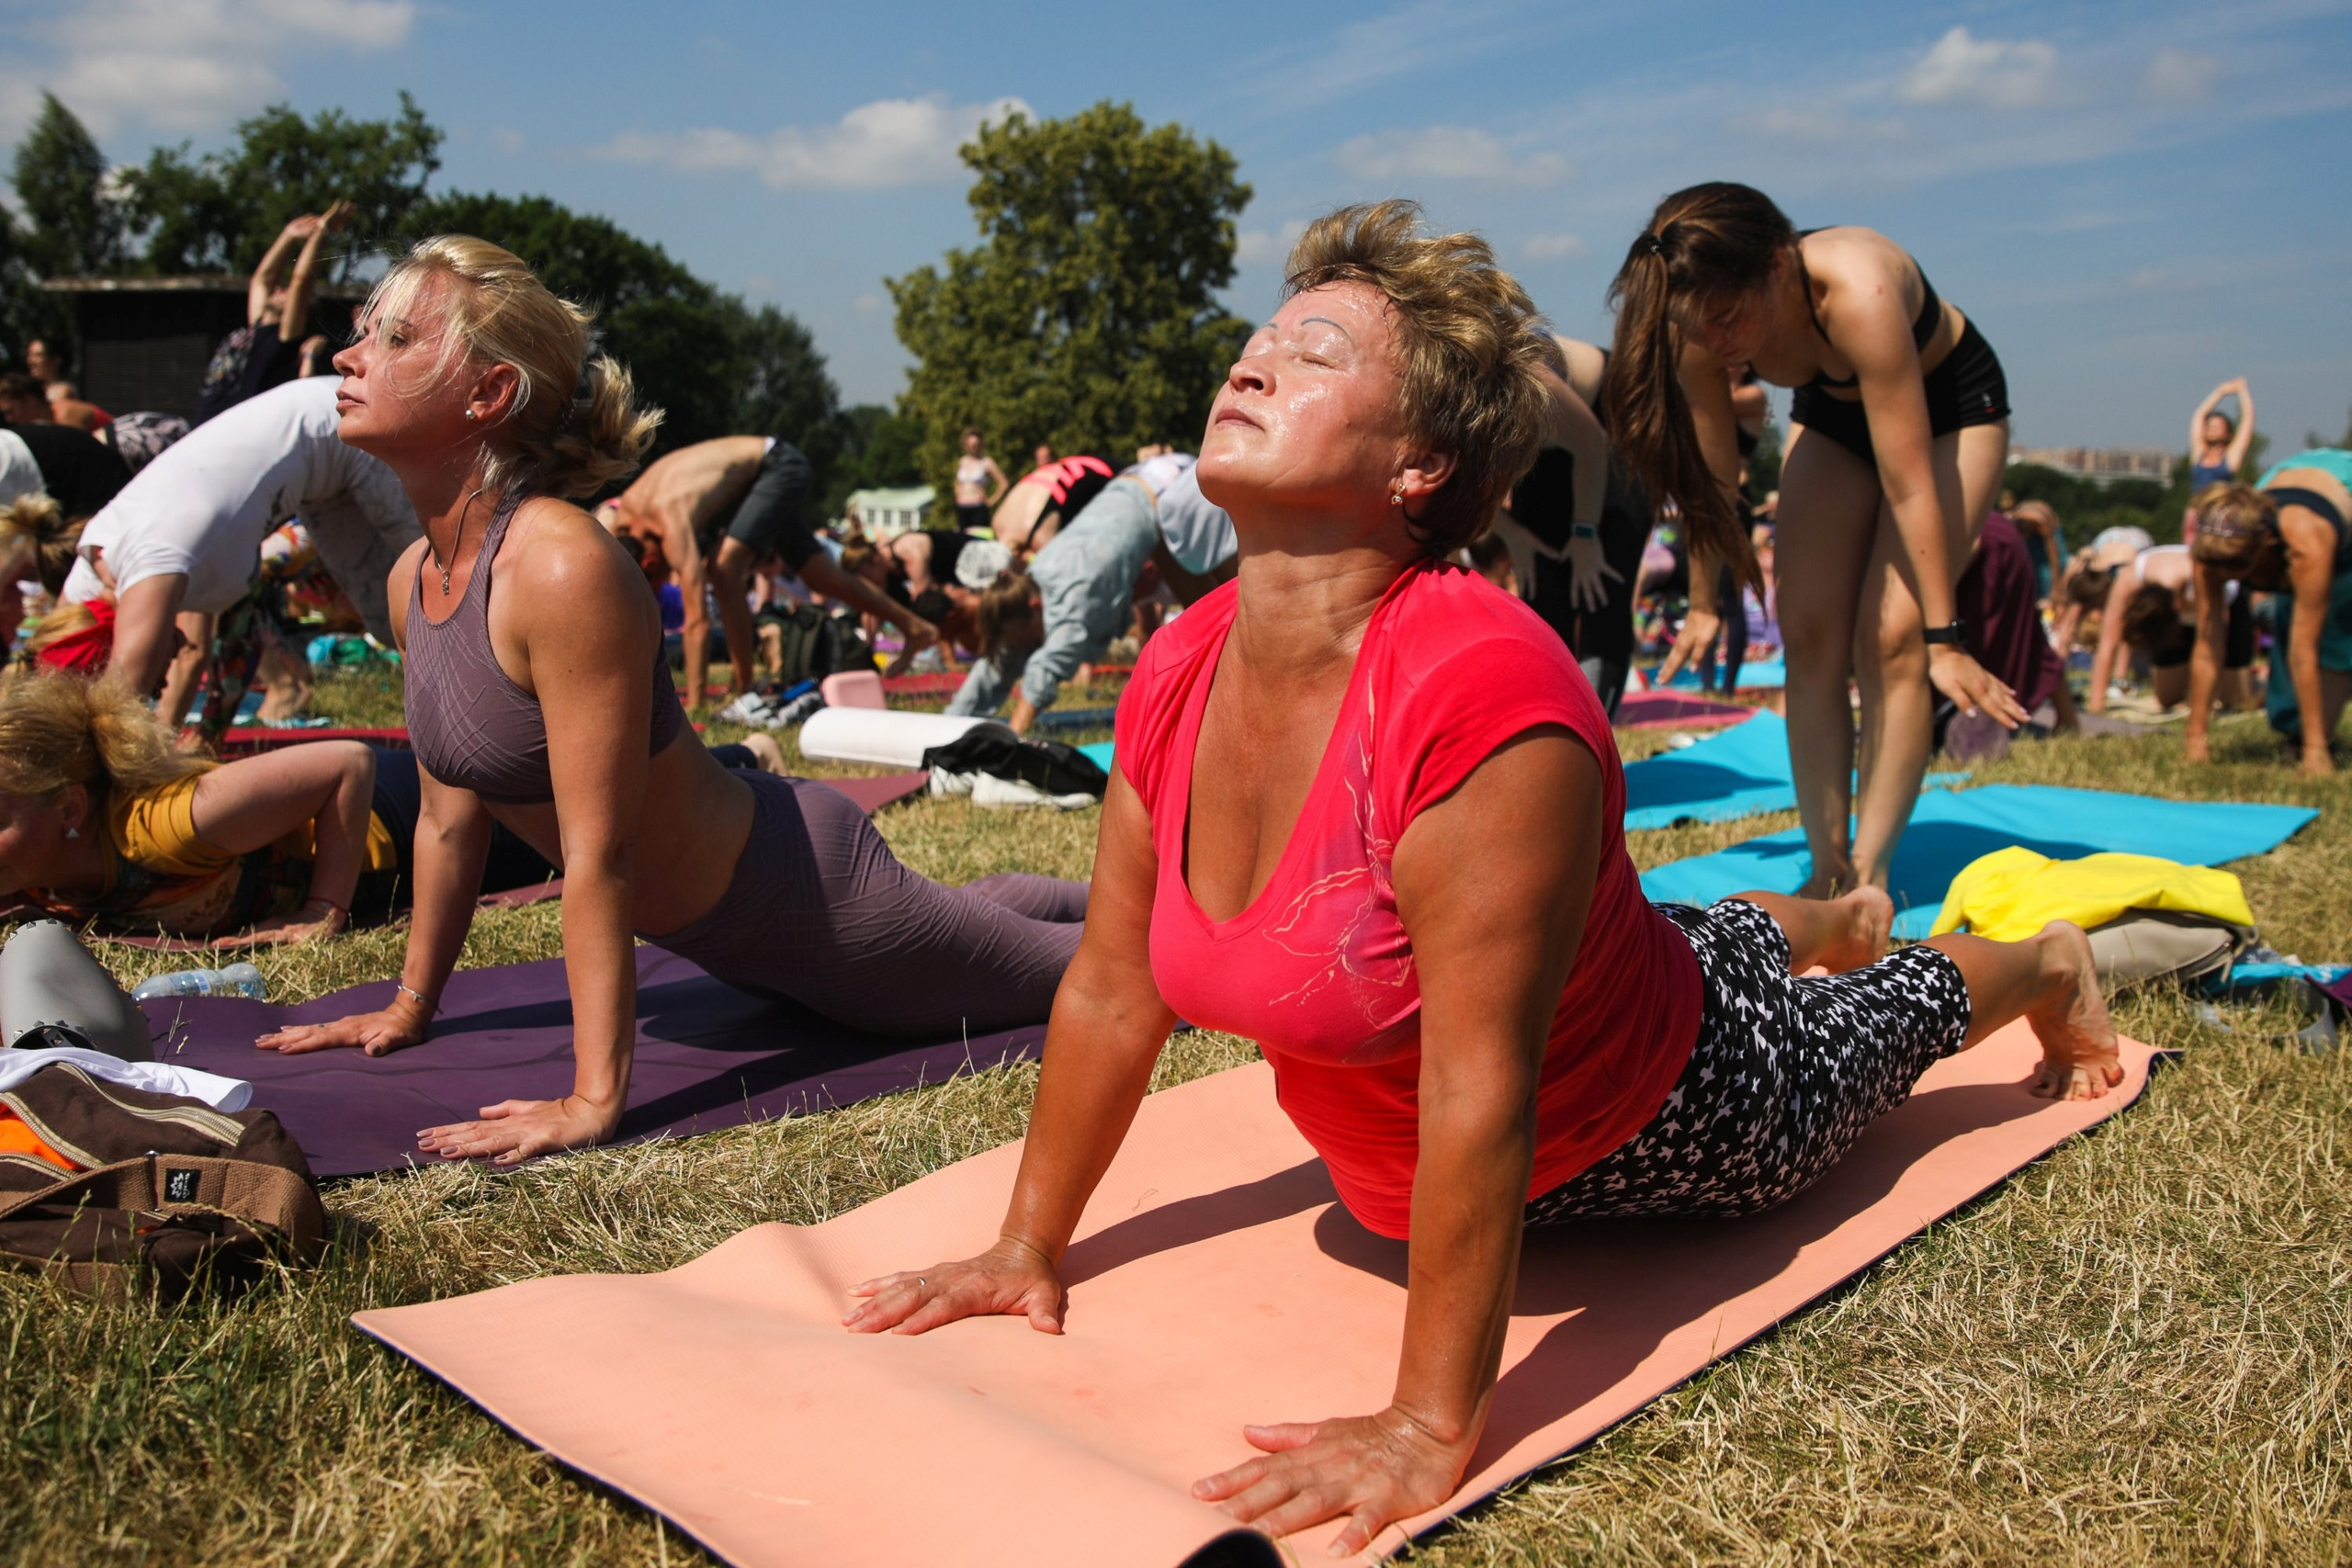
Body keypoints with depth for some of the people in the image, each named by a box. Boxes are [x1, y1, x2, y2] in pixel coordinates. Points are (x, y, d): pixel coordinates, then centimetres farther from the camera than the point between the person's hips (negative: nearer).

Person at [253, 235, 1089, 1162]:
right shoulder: (412, 581, -6)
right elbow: (449, 818, 5)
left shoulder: (565, 567, -32)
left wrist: (594, 1099, -30)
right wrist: (410, 1006, 12)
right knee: (961, 924, 33)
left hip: (803, 890, -8)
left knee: (1074, 972, 13)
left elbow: (599, 853, -32)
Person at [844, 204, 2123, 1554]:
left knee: (1877, 1021, 26)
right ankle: (1828, 918, 68)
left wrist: (1433, 1430, -35)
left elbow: (1481, 1098, -40)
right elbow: (1111, 991, -11)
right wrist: (1031, 1248, -5)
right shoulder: (1178, 676, -20)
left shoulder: (1486, 696, -43)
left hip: (1675, 1127, -6)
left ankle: (2047, 964, 57)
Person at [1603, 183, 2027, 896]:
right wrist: (1703, 602, -4)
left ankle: (1870, 872, -9)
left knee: (1891, 637, -16)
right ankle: (1827, 867, 0)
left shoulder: (1857, 294, -42)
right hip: (1832, 411, 5)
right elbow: (1711, 477, -12)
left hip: (1948, 405, -5)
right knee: (1809, 636, -6)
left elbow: (1909, 484, -36)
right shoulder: (1703, 330, -27)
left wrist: (1943, 640, -31)